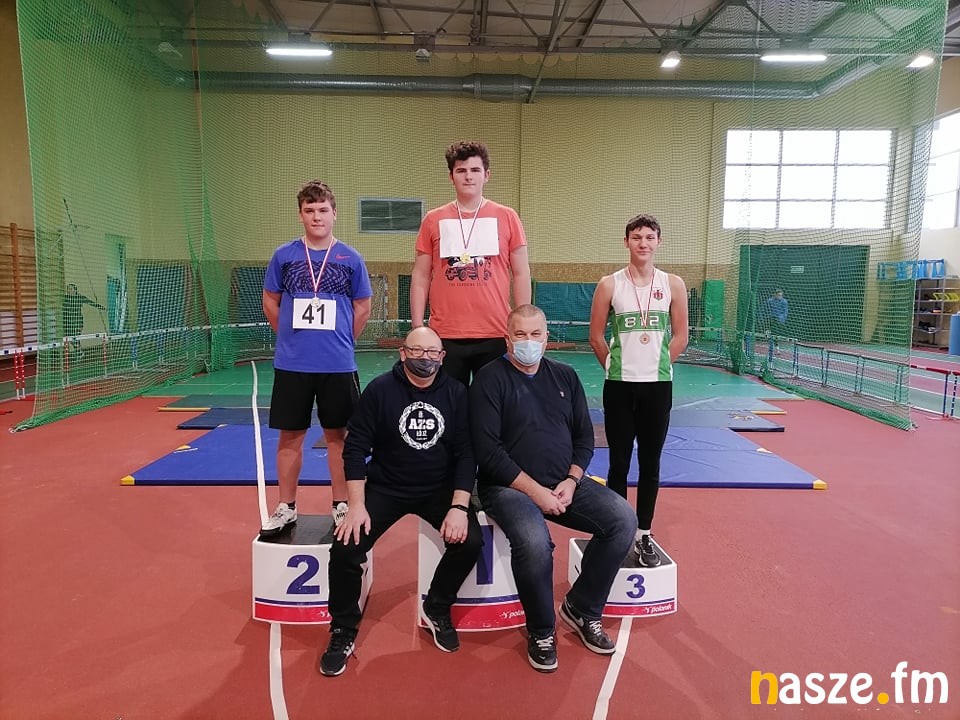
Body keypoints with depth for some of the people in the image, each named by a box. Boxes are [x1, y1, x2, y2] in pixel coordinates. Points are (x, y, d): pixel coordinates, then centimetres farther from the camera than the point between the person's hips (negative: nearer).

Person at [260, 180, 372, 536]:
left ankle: (341, 505, 21)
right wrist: (294, 337, 8)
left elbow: (362, 308, 9)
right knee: (290, 435, 8)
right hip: (291, 364, 1)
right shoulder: (284, 255, 2)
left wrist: (339, 341, 7)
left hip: (338, 365, 0)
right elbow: (270, 303, 11)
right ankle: (286, 507, 22)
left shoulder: (350, 258, 1)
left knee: (337, 434, 8)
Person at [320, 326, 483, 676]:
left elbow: (466, 451, -6)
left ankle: (436, 610, 9)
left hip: (439, 489, 1)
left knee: (470, 541, -21)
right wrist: (357, 505, -17)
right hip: (385, 488, -1)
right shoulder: (380, 389, -8)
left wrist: (459, 506, -17)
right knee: (345, 549, -19)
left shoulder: (456, 393, -5)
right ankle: (343, 632, 8)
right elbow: (356, 447, -8)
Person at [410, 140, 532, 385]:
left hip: (495, 335, 0)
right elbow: (420, 277, 8)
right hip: (445, 337, 1)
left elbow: (521, 275, 6)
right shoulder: (433, 220, 6)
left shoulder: (507, 217, 4)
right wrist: (417, 329, 2)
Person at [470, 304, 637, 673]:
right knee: (534, 543, -33)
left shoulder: (565, 376, 11)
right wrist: (534, 490, -17)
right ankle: (541, 630, -2)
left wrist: (571, 481, -6)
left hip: (564, 483, 6)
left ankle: (582, 608, 8)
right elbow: (487, 449, -13)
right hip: (509, 486, -5)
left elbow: (584, 438, 12)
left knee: (624, 519, -14)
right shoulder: (490, 379, -6)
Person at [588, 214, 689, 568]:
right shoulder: (609, 284, -2)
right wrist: (615, 366, 4)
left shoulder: (673, 284, 2)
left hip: (658, 385, 1)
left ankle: (644, 535, 20)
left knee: (651, 463, 8)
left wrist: (657, 365, 5)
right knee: (619, 463, 6)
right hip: (619, 385, -1)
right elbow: (596, 335, 3)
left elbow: (681, 335, 7)